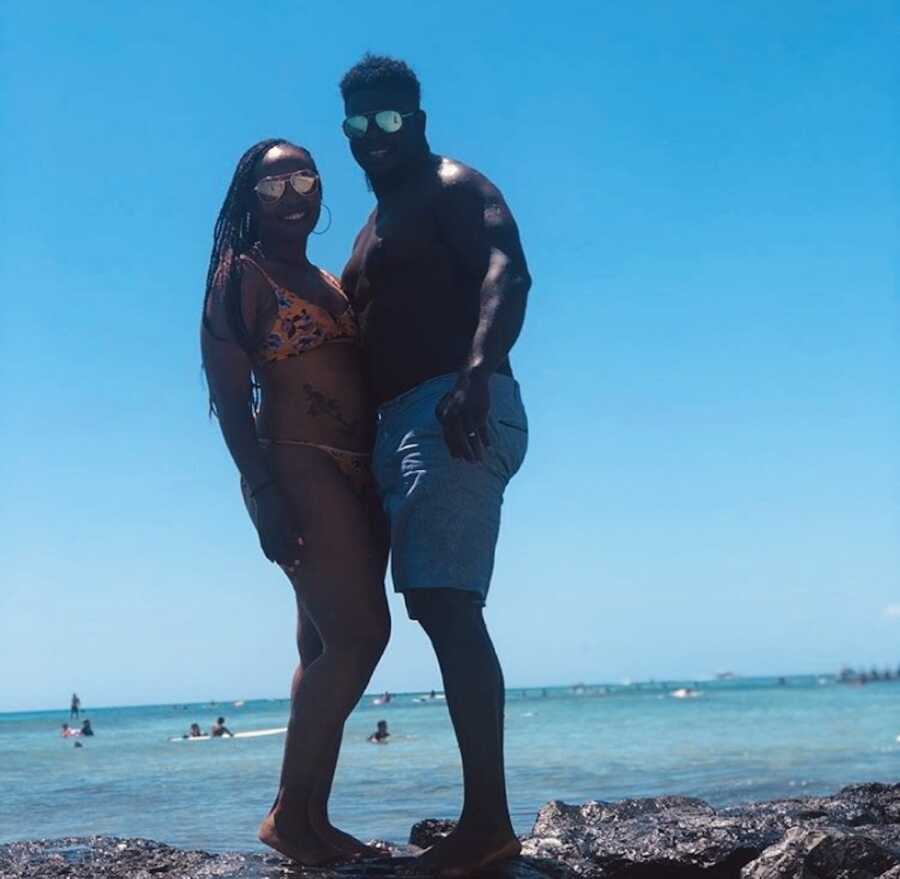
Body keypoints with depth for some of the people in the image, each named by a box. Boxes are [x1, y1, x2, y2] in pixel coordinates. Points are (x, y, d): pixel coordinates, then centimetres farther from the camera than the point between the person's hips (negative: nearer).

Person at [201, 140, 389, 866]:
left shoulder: (335, 284, 22)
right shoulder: (242, 273, 0)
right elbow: (230, 395, -10)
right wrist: (265, 493, -21)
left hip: (359, 475, 8)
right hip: (297, 471, -8)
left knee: (329, 647, 6)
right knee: (358, 634, -16)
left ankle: (312, 819, 12)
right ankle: (288, 813, -8)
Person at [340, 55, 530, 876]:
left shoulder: (453, 186, 0)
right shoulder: (375, 226, 27)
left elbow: (507, 271, -20)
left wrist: (477, 373, -36)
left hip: (457, 410, -10)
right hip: (403, 423, 10)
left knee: (448, 604, -18)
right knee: (432, 604, 7)